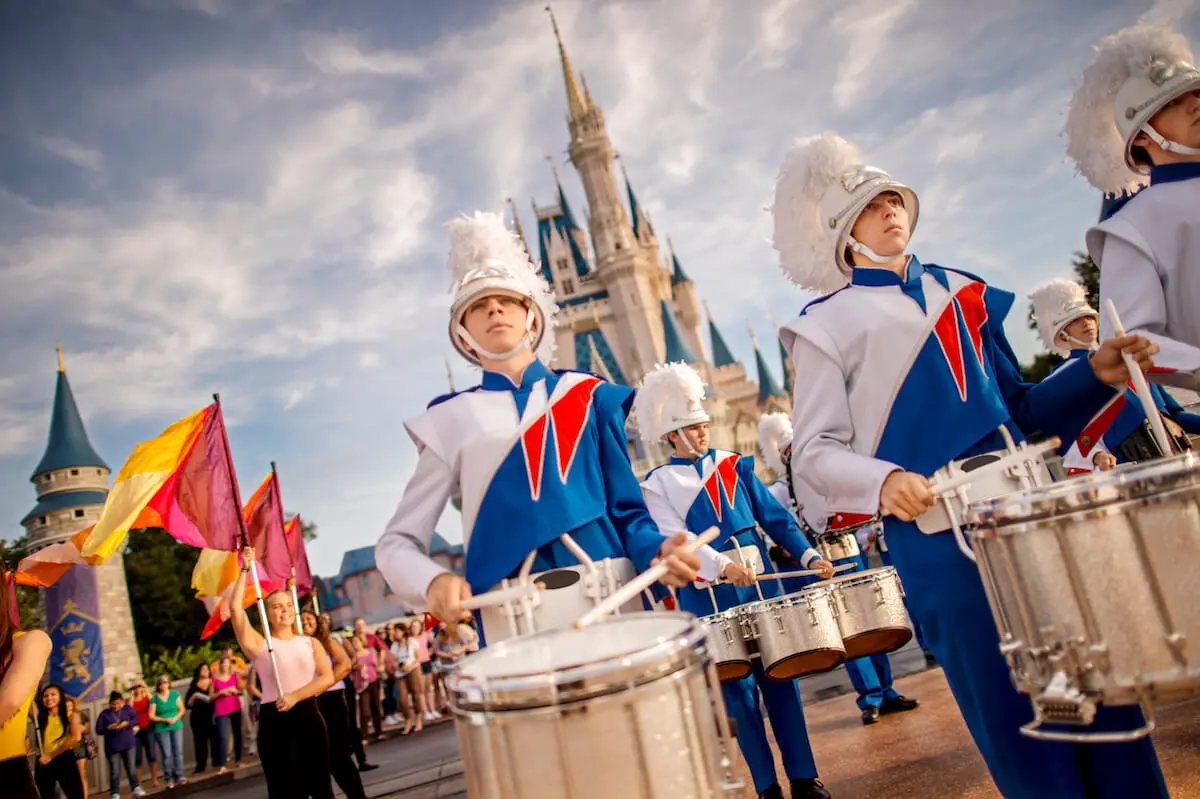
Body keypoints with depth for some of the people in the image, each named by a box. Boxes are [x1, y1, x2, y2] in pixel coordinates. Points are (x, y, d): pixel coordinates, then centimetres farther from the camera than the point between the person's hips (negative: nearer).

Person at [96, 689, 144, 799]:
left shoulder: (127, 709, -3)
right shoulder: (104, 714, -8)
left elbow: (135, 719, 3)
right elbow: (98, 730, -8)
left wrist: (127, 723, -16)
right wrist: (109, 728, -25)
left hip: (127, 744, 2)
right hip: (112, 747, -2)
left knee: (131, 767, 12)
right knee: (115, 771, 1)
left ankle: (136, 788, 23)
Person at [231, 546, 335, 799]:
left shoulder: (310, 643, 10)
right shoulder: (259, 644, 1)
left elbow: (327, 677, -3)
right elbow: (235, 609, -11)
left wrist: (295, 696, -16)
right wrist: (245, 570, -8)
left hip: (309, 715, 3)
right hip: (275, 719, -3)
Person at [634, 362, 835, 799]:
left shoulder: (734, 464, 10)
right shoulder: (658, 484, 1)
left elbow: (775, 517, 8)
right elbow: (674, 539, -13)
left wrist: (809, 556, -5)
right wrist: (721, 566, -28)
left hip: (759, 585, 3)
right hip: (708, 598, -2)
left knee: (779, 676, 6)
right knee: (736, 688, 3)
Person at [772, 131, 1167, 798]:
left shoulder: (961, 292, 18)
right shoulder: (828, 324, 2)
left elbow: (1021, 408, 21)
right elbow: (815, 451, -5)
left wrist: (1094, 374, 3)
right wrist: (884, 481, -24)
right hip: (936, 535, -5)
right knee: (1017, 718, 1)